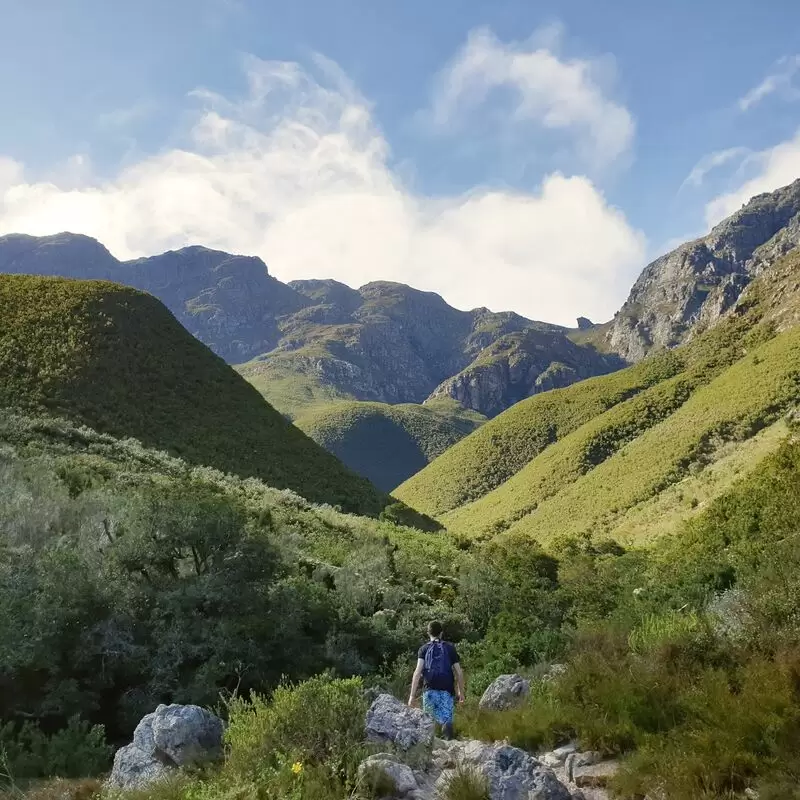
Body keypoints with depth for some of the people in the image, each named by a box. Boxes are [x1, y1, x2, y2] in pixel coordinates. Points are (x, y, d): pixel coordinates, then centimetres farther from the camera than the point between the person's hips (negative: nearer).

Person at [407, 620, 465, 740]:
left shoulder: (424, 648, 9)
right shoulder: (450, 648, 12)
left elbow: (418, 671, -3)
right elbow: (459, 672, 8)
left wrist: (412, 695, -5)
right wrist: (461, 692, 19)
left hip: (430, 689, 0)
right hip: (447, 690, 0)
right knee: (446, 718, 1)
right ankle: (447, 724, -27)